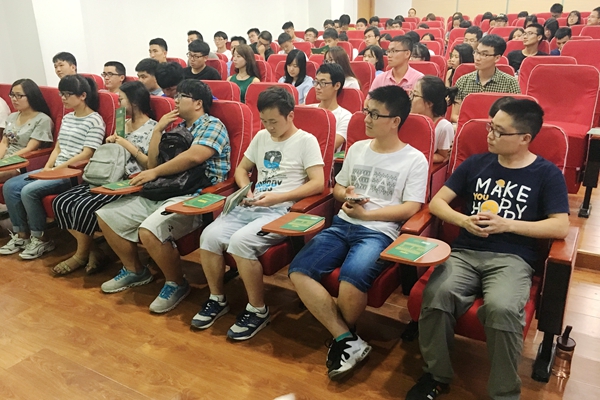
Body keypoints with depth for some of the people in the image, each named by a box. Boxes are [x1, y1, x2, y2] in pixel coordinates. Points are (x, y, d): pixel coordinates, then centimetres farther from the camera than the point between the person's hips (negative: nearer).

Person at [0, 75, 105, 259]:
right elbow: (57, 148, 16)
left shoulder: (95, 121, -10)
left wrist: (57, 169, -17)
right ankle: (21, 234, 7)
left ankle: (40, 239, -6)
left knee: (29, 191, -24)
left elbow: (86, 154, -16)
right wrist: (47, 168, -2)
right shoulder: (67, 118, 16)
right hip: (55, 170, 9)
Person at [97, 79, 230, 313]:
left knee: (149, 230, -33)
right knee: (106, 215, 6)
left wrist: (155, 172, -12)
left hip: (195, 199, -9)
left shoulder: (213, 126, -4)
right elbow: (152, 163, 17)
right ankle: (135, 271, 21)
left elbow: (193, 157, -23)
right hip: (162, 193, 9)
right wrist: (158, 129, 8)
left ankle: (177, 284, -7)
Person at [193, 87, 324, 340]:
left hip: (282, 210, -6)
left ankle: (258, 310, -11)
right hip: (250, 206, 6)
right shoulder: (261, 137, 17)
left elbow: (318, 183, -11)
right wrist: (245, 189, 4)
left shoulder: (306, 141, -2)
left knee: (240, 241, -31)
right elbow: (241, 168, 26)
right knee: (210, 235, -18)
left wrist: (277, 197, -18)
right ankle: (217, 299, 4)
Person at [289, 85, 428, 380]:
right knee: (298, 271, -17)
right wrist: (346, 195, -1)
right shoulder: (357, 148, 16)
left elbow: (410, 209, -6)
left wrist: (366, 214, -12)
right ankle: (349, 341, -12)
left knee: (351, 279, -34)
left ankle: (343, 337, 0)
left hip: (380, 231, -5)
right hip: (342, 224, 6)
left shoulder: (414, 160, 0)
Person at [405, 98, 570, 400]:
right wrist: (463, 221, -9)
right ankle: (436, 375, -6)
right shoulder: (476, 163, 13)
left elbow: (560, 227, -3)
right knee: (437, 294, -30)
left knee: (501, 308, -35)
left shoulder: (547, 174, 5)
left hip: (512, 259, -2)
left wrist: (506, 224, -12)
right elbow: (437, 202, 11)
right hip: (465, 251, 2)